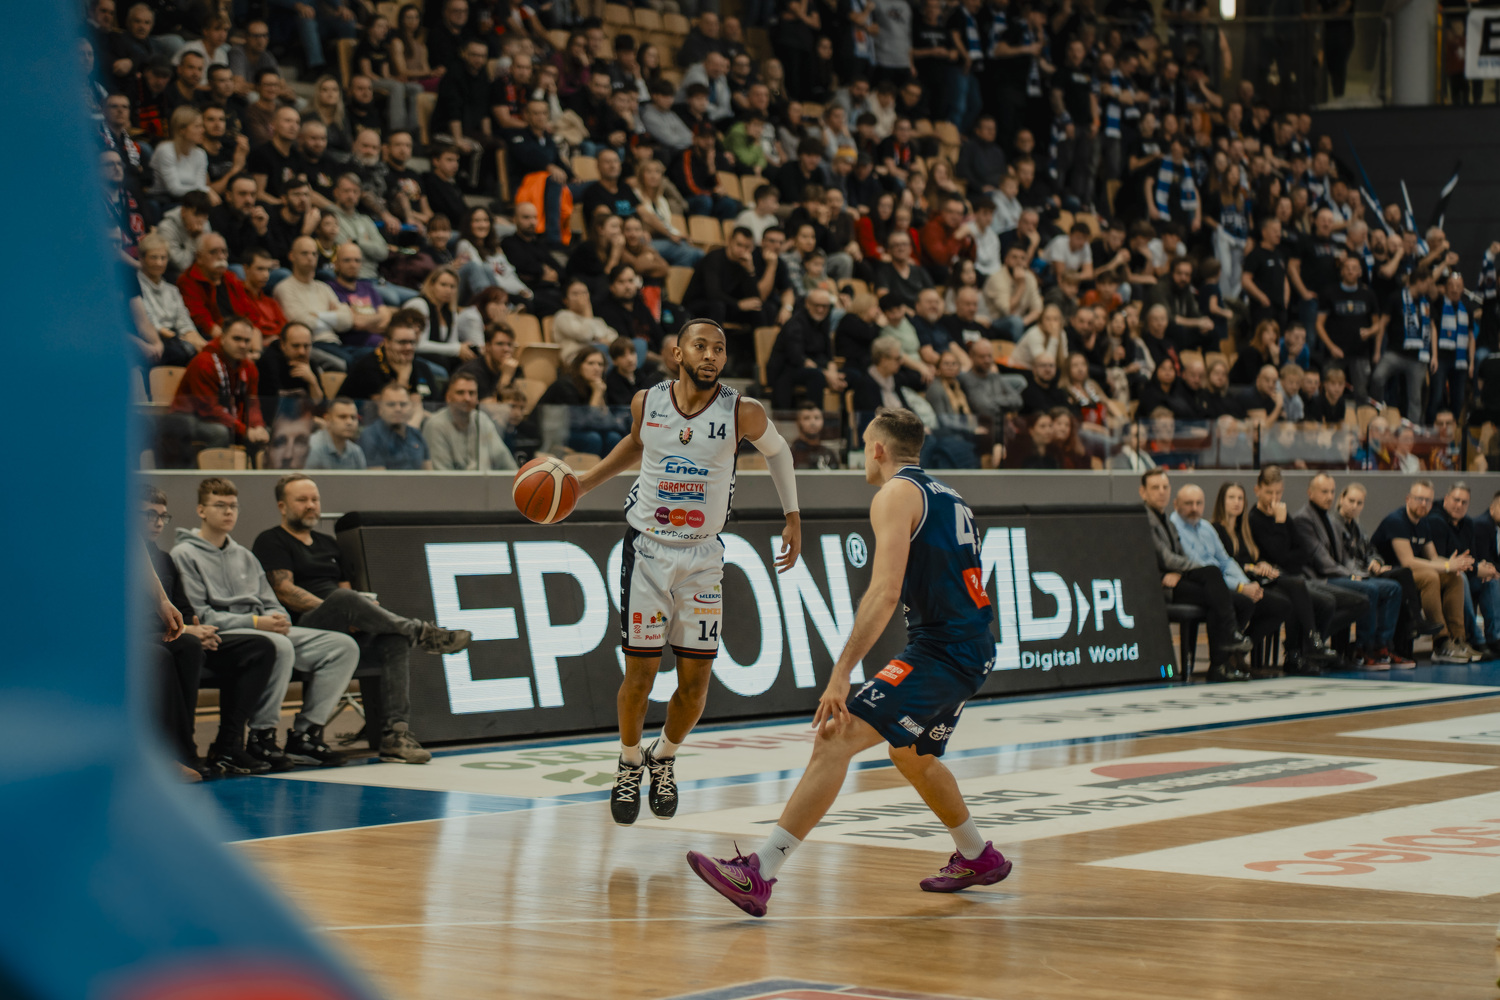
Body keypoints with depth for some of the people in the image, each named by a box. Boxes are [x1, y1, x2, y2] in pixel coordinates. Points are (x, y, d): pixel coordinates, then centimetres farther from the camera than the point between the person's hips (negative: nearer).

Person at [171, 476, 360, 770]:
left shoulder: (245, 556, 27)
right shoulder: (184, 554, 2)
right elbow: (199, 615, -9)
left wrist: (278, 619, -4)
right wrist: (255, 622, -17)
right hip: (220, 636, -8)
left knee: (344, 646, -10)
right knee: (280, 646, -39)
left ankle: (305, 732, -11)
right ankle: (261, 735, -26)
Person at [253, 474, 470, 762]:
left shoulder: (327, 544, 29)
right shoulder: (271, 542, 7)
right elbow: (284, 591, -7)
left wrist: (363, 610, -1)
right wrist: (338, 610, -16)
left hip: (344, 629, 7)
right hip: (301, 629, -6)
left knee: (395, 641, -25)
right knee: (344, 599, -38)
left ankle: (395, 733, -34)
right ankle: (422, 632, -25)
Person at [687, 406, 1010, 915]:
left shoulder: (896, 495, -8)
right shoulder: (946, 494, 20)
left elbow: (885, 592, -21)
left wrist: (841, 675, -26)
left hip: (940, 652, -9)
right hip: (974, 650, 9)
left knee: (834, 740, -18)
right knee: (912, 756, 31)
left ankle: (757, 874, -28)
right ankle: (979, 858, 46)